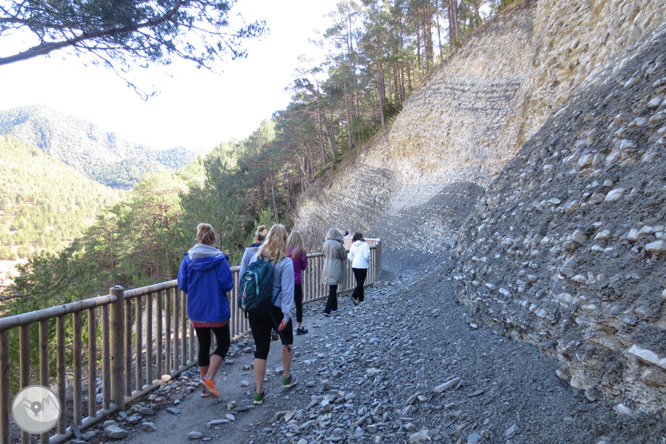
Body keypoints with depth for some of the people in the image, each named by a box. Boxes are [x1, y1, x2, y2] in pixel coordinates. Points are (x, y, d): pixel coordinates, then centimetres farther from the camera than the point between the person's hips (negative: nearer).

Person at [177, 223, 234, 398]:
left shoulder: (188, 259, -4)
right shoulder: (219, 259, -15)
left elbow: (182, 285, -2)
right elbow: (227, 285, -16)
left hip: (196, 312, 4)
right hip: (216, 311, -4)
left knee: (203, 346, 16)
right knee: (223, 343, 13)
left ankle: (205, 388, 25)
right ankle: (208, 379, -4)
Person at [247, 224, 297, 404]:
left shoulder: (256, 257, 1)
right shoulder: (285, 262, -12)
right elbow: (287, 289, -16)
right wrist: (286, 314, -14)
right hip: (276, 309, -3)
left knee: (261, 349, 9)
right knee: (287, 340, 24)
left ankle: (259, 392, 12)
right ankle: (287, 377, 37)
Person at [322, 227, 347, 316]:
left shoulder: (325, 244, 2)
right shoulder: (339, 245, -16)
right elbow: (344, 256, -6)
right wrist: (343, 248, 5)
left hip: (327, 268, 6)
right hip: (335, 270, -6)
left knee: (332, 289, 20)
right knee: (333, 290, -1)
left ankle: (334, 307, 33)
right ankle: (327, 310, -7)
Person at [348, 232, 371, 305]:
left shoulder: (353, 245, 4)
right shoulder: (365, 244, -8)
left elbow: (350, 256, 2)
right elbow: (367, 255, -16)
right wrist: (368, 261, 3)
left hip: (354, 266, 5)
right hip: (362, 266, -5)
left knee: (359, 283, 15)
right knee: (360, 283, -2)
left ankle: (360, 299, 21)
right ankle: (354, 296, -21)